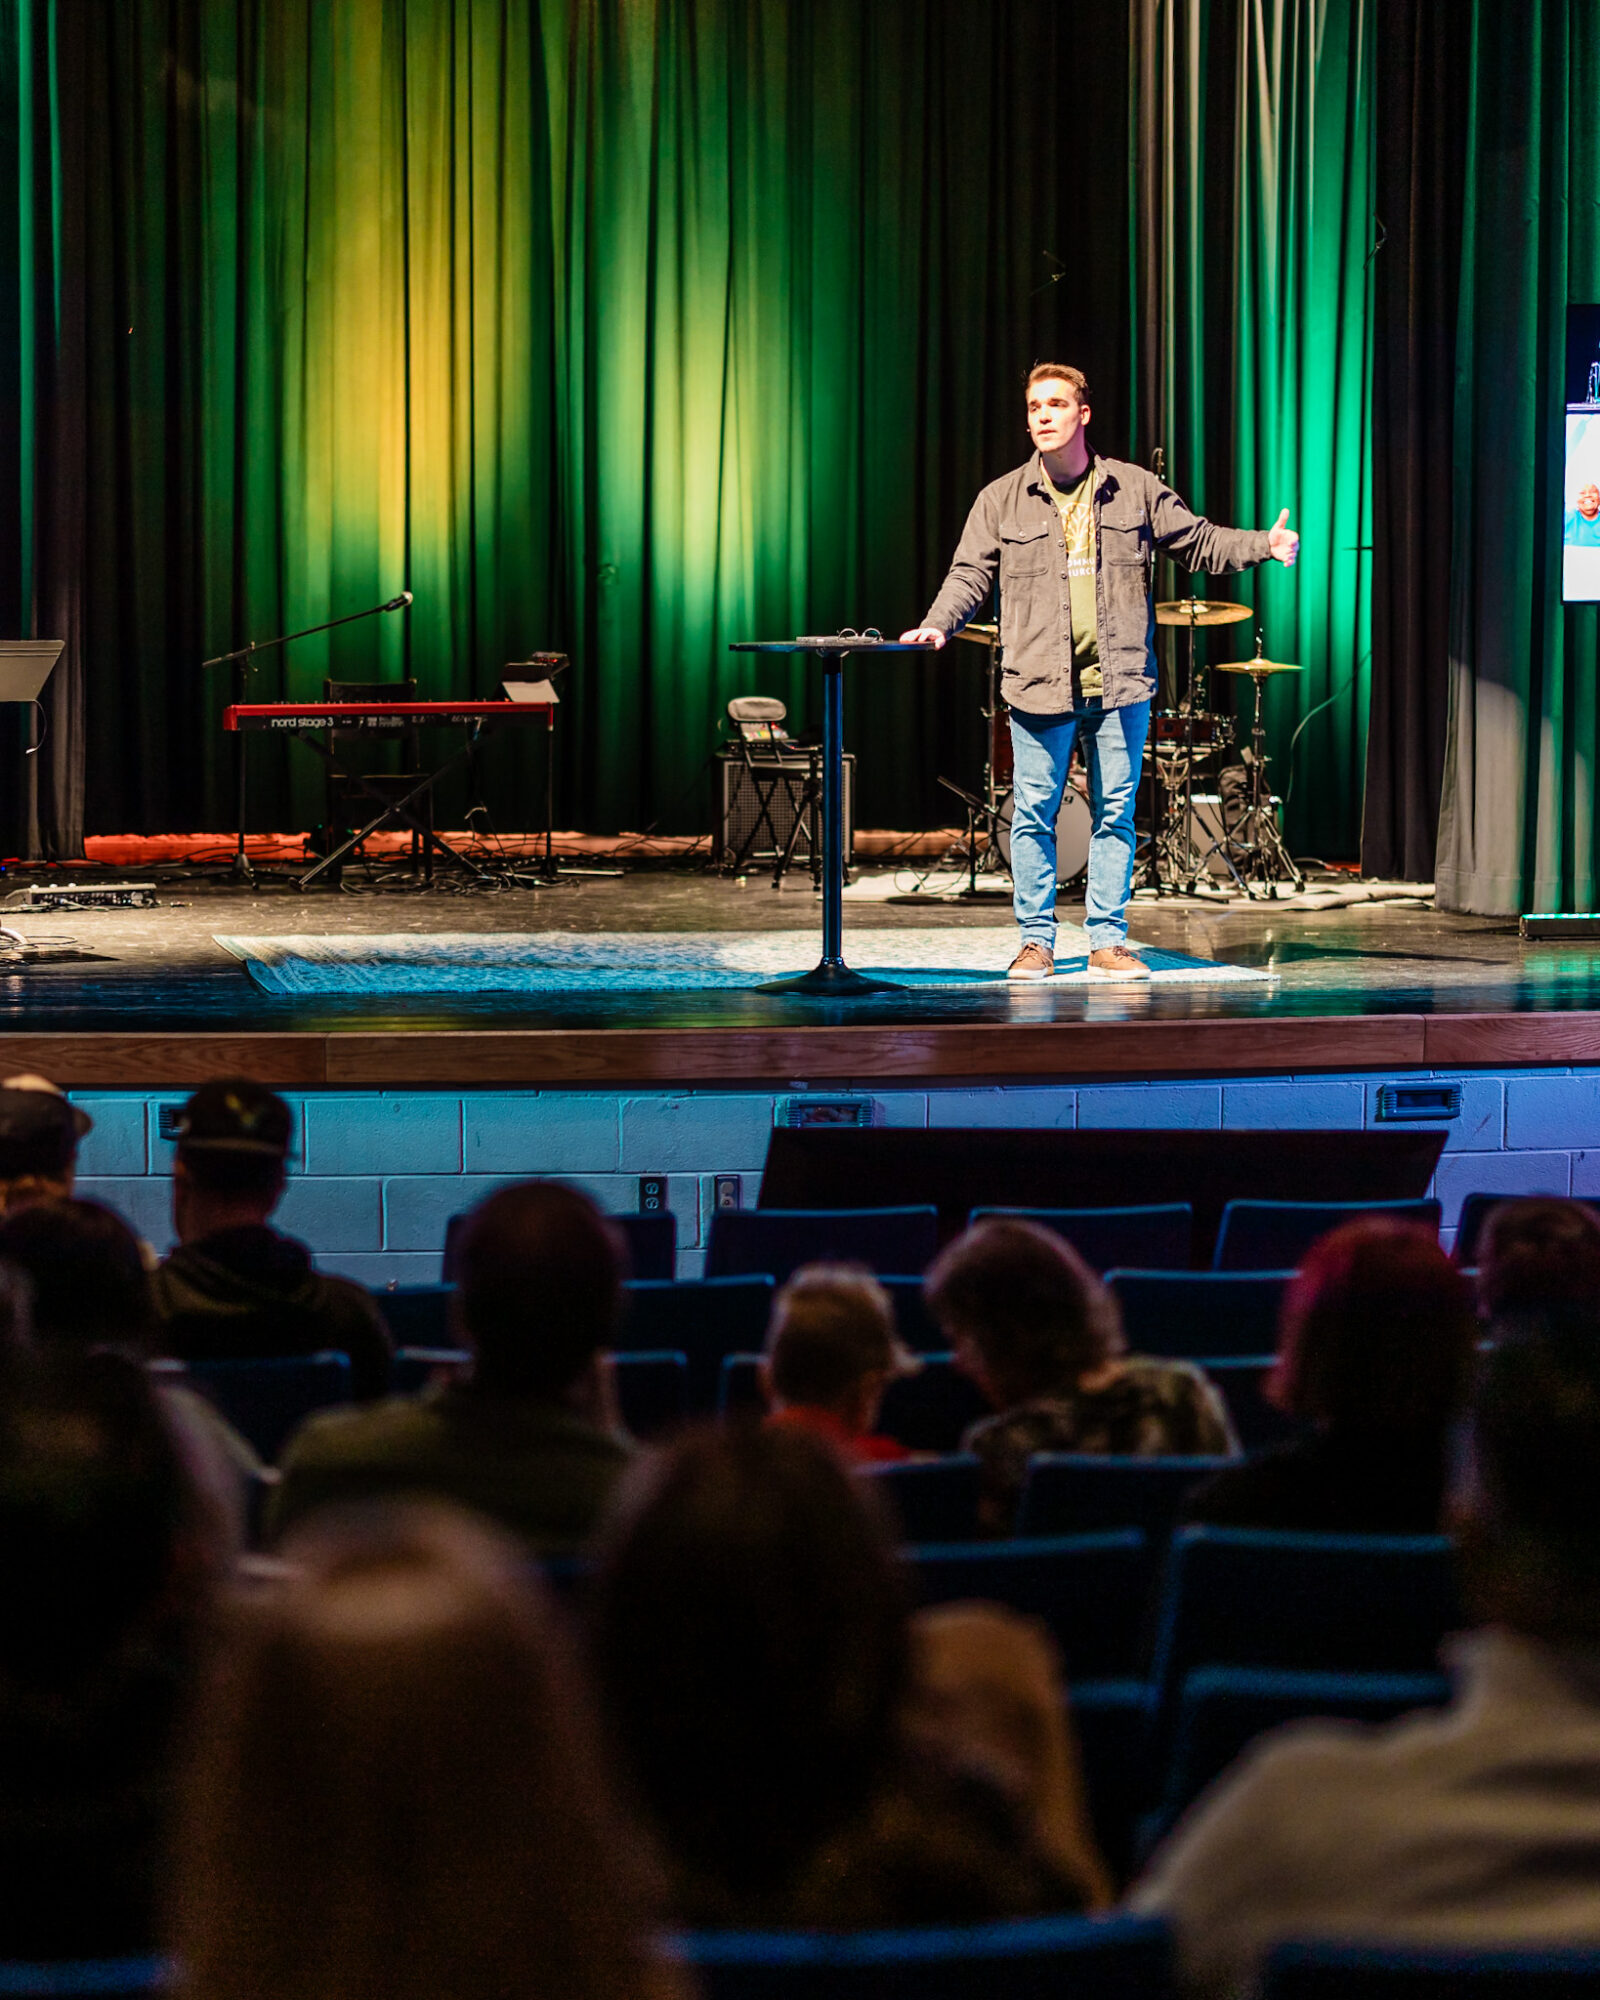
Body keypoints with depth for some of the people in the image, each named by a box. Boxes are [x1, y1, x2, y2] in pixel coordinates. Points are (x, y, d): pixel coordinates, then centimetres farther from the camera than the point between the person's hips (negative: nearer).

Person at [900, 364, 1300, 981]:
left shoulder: (1136, 489, 7)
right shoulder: (1002, 500, 5)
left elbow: (1197, 541, 10)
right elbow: (970, 574, 2)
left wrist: (1263, 545, -4)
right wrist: (937, 624, -15)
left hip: (1120, 680, 1)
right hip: (1039, 684, -1)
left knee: (1115, 813, 5)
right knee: (1033, 815, 1)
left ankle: (1108, 941, 12)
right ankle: (1035, 940, 11)